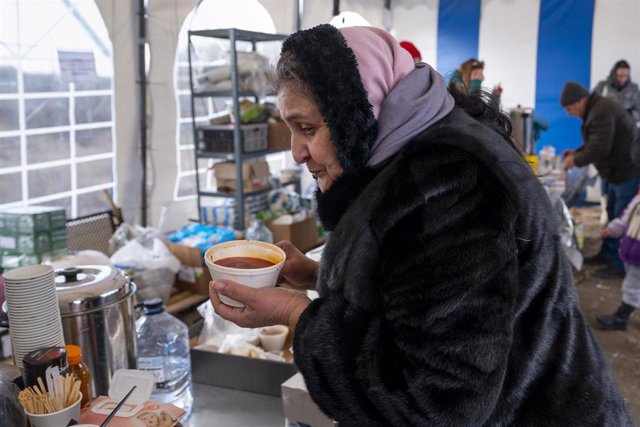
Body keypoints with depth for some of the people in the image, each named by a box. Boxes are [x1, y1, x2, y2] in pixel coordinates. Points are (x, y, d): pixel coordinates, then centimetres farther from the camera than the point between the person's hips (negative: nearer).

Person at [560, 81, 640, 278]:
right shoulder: (597, 109, 11)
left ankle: (620, 265, 6)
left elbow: (599, 148, -27)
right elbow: (597, 142, 21)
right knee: (612, 214, 19)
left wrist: (576, 160, -13)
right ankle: (607, 253, 32)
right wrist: (576, 152, 8)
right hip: (619, 169, 11)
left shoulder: (602, 112, -23)